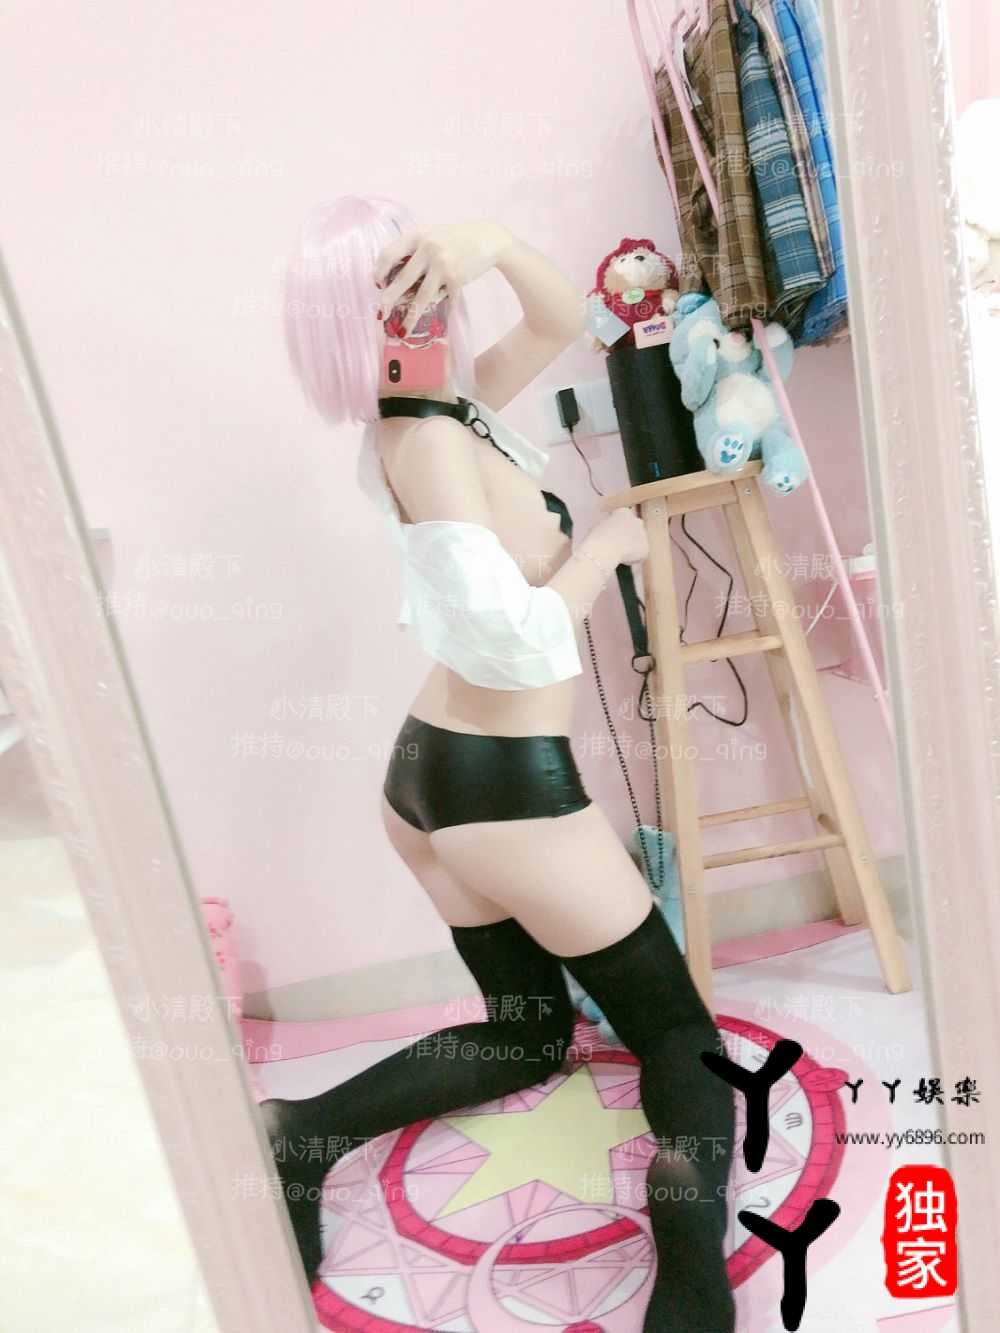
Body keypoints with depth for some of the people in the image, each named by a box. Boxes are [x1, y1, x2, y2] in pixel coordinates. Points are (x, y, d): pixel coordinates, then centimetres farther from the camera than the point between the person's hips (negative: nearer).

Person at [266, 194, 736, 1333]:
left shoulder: (442, 413, 8)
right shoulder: (431, 440, -18)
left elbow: (562, 324, 13)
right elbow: (516, 640, -26)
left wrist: (497, 243, -6)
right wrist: (604, 545, -10)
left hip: (428, 774, 9)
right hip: (509, 787, -9)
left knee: (527, 1032, 23)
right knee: (676, 1029, 9)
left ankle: (305, 1133, 12)